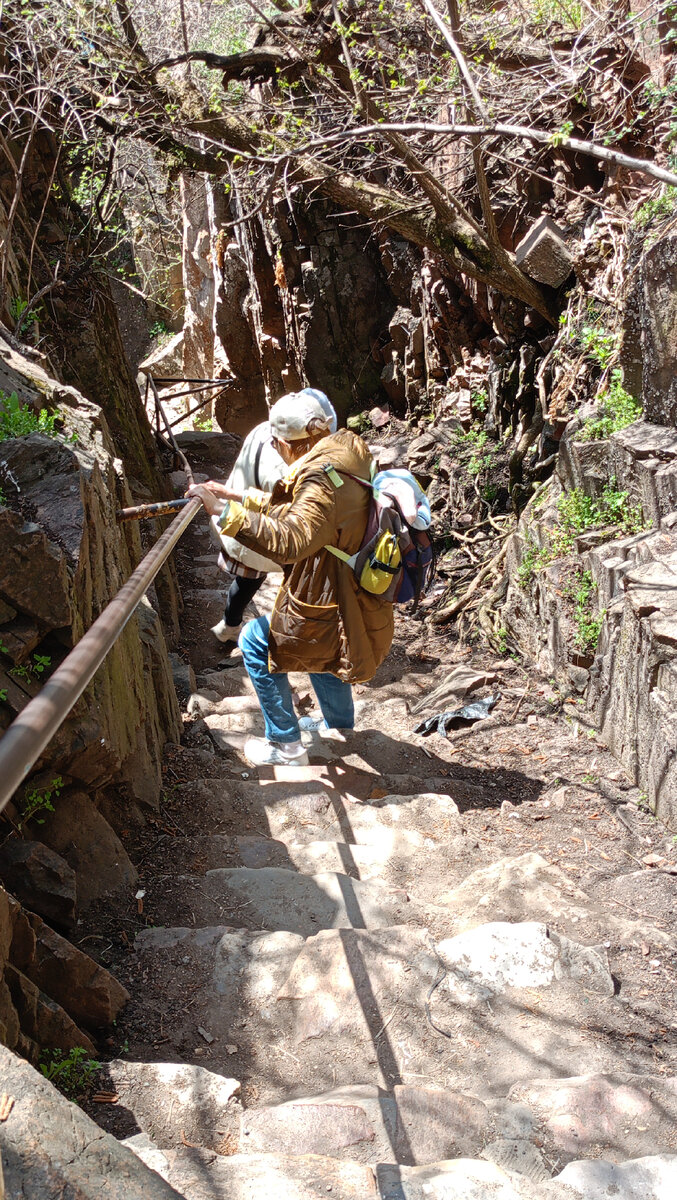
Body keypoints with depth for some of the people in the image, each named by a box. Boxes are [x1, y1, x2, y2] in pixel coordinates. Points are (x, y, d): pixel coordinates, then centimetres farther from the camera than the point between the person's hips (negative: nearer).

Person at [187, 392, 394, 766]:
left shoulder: (322, 481, -27)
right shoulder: (341, 462, 5)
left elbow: (289, 542, -41)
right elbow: (296, 511, 18)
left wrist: (224, 510, -40)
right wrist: (244, 498, 13)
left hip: (335, 610, -10)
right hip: (355, 600, 10)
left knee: (256, 640, 4)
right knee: (318, 648, 35)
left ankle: (286, 745, 14)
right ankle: (341, 730, 51)